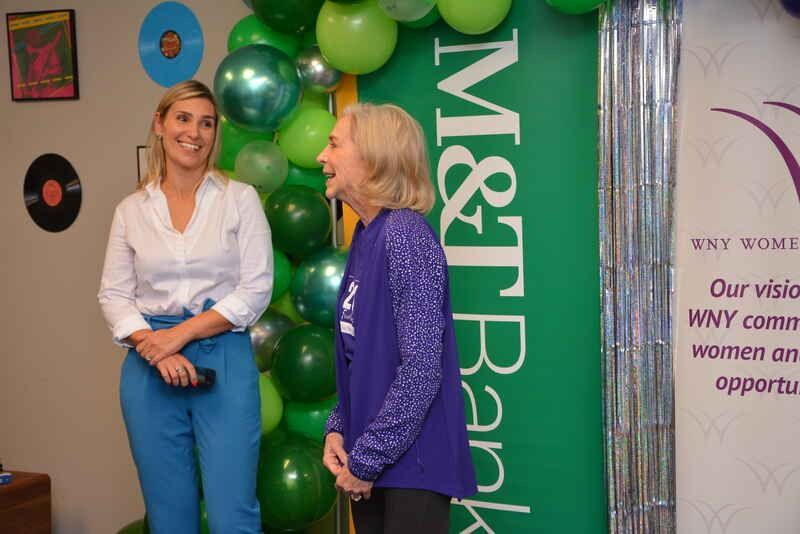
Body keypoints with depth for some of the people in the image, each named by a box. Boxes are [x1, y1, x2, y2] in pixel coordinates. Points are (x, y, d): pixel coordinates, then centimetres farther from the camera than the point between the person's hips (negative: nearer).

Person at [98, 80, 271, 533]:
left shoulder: (240, 198, 1)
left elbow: (256, 290, -5)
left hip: (224, 359, -2)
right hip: (150, 365, 3)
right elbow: (114, 295, 5)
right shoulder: (132, 210, 8)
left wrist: (181, 333, -11)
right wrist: (155, 348, -12)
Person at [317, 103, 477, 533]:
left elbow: (422, 369, -21)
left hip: (411, 463, -8)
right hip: (370, 462, 8)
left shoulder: (406, 236, -17)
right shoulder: (365, 238, 9)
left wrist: (366, 459, -16)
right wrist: (337, 430, 2)